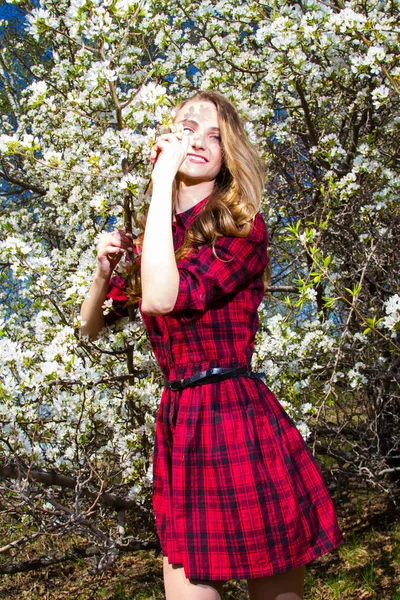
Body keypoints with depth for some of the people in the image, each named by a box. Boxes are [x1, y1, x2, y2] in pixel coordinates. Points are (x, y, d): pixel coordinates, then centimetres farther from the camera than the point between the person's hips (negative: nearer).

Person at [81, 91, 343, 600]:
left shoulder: (242, 229, -5)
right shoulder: (149, 241, 12)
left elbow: (164, 297, -22)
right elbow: (90, 327, 20)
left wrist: (162, 183, -16)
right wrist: (104, 269, 0)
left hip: (241, 422, -4)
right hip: (178, 423, 5)